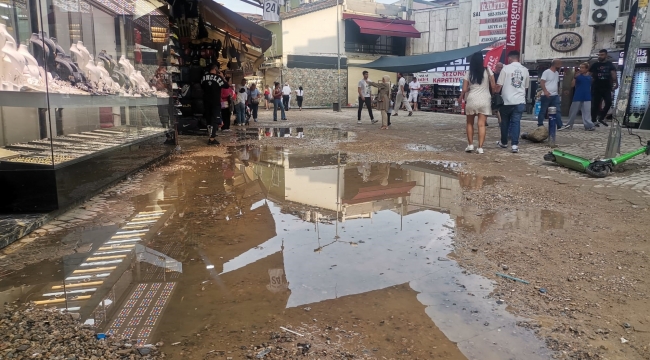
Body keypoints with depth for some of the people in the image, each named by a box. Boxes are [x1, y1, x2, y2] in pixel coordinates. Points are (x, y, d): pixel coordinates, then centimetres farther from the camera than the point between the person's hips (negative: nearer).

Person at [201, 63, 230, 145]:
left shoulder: (204, 77, 3)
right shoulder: (218, 77, -12)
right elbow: (227, 86, -7)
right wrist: (223, 77, 1)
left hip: (206, 101, 5)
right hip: (215, 102, -5)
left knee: (209, 118, 16)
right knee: (215, 120, -3)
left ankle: (212, 134, 26)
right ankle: (212, 139, -9)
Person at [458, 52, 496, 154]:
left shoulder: (468, 73, 2)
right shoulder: (488, 71, 0)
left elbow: (464, 89, -1)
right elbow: (493, 86, -3)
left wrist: (460, 98, 17)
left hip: (472, 99, 1)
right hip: (484, 100, 0)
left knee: (470, 123, 16)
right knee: (481, 124, -1)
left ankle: (470, 145, 11)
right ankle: (480, 147, -4)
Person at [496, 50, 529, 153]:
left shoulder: (506, 68, -4)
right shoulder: (525, 70, 8)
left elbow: (499, 85, -6)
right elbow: (526, 86, 17)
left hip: (507, 100, -2)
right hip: (520, 101, 2)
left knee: (505, 122, 13)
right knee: (516, 122, 2)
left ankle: (504, 142, 24)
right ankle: (515, 145, -7)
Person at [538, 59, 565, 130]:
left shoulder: (557, 73, 15)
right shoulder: (546, 72, -9)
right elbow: (541, 82, -17)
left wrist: (558, 92, 18)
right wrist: (545, 91, -30)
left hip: (555, 95, 7)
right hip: (546, 96, -7)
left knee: (557, 111, -2)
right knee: (543, 111, 2)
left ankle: (560, 126, -5)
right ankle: (540, 125, 12)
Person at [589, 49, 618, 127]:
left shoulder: (610, 65, 8)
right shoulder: (595, 65, 5)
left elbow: (613, 75, 0)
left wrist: (616, 83, -14)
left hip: (606, 88, 2)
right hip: (596, 88, -2)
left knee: (609, 103, -4)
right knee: (595, 104, 0)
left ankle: (601, 118, 13)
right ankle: (594, 121, 7)